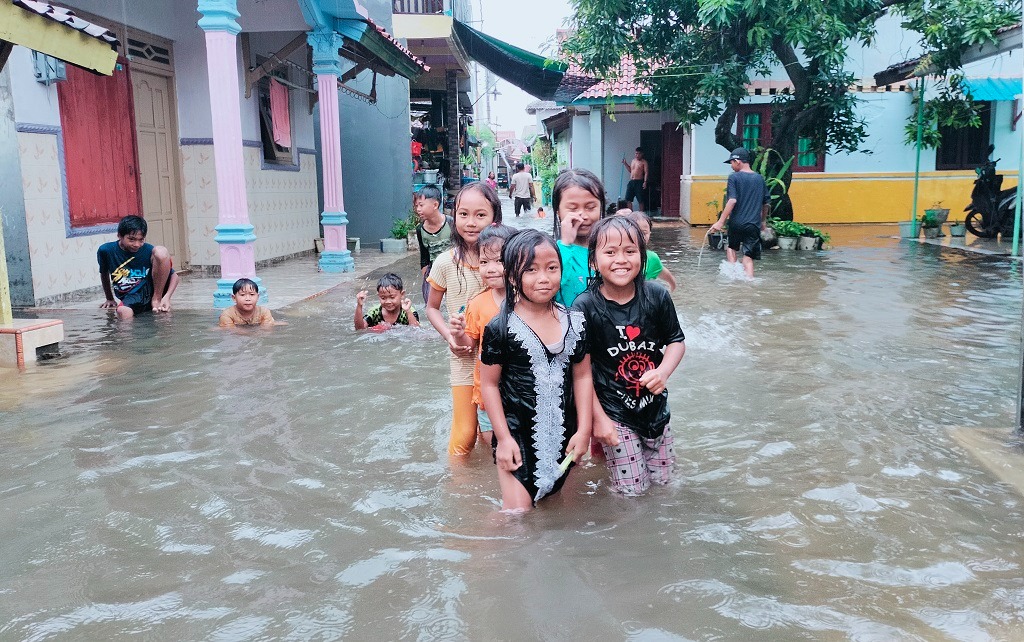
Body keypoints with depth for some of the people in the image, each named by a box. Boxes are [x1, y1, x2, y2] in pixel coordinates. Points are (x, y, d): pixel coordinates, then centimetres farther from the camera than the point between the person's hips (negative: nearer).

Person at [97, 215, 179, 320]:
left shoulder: (149, 251, -7)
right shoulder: (106, 251, -2)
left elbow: (174, 276, -4)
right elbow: (104, 274, 19)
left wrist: (167, 297, -19)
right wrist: (110, 299, 28)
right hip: (131, 298, -2)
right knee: (123, 313, -40)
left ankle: (157, 299, -11)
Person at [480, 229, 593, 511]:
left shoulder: (574, 323, -1)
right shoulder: (501, 328, -12)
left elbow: (583, 377, 4)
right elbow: (489, 384, -7)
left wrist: (583, 430, 1)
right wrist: (503, 438, -8)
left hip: (562, 435, 4)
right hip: (517, 435, -3)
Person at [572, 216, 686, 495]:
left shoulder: (657, 296, -9)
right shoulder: (586, 307, -17)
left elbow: (676, 341, 3)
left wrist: (664, 371, -17)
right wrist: (598, 418, -13)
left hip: (654, 406, 4)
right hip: (613, 410, -3)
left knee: (662, 478, 17)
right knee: (631, 488, 6)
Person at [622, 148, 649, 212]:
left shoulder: (644, 162, -2)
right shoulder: (633, 161, 17)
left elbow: (646, 173, -8)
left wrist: (645, 182, -19)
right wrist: (625, 164, 17)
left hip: (639, 182, -6)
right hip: (631, 182, 6)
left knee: (641, 200, -2)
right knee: (628, 199, 2)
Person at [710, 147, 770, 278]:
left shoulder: (734, 177, -6)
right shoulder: (759, 178, 9)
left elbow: (732, 201, -17)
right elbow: (766, 202, 16)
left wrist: (721, 221, -17)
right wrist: (763, 221, 29)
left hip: (736, 223, -3)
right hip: (754, 225, 3)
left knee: (731, 247, 23)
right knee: (748, 257, 5)